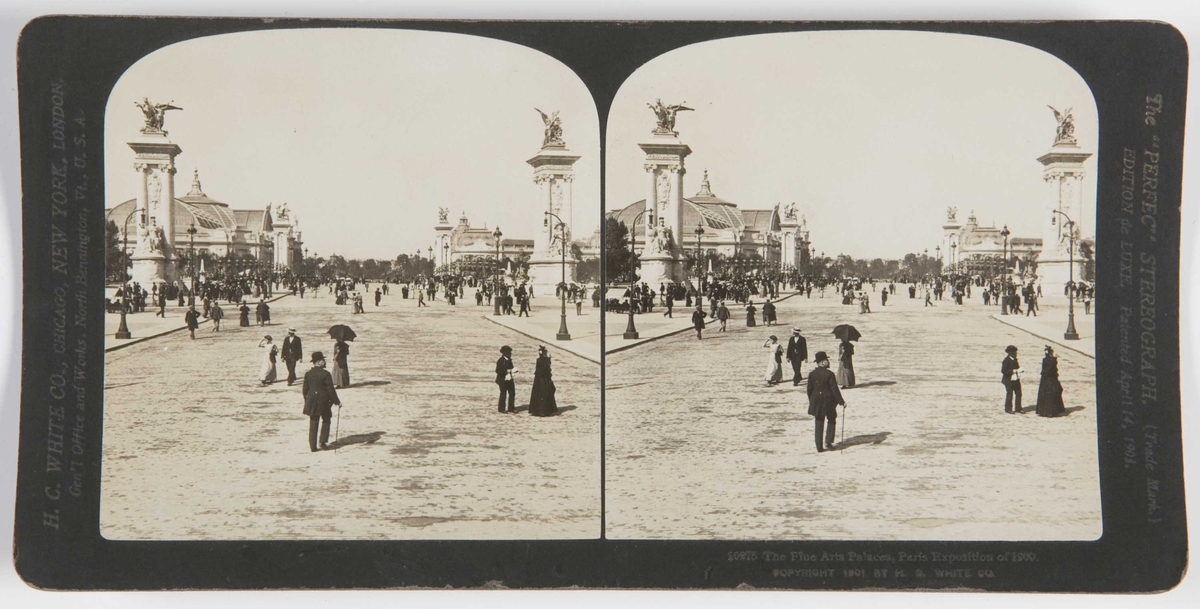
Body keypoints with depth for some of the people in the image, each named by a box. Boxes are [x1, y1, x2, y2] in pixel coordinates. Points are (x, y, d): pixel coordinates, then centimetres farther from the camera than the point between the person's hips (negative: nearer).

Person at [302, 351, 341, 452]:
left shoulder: (308, 374, -1)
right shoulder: (325, 374, -13)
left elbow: (305, 389, 5)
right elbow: (330, 389, -12)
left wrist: (307, 400, 19)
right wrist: (337, 401, -4)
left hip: (312, 401, 3)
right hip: (324, 401, -3)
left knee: (313, 423, 7)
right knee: (326, 421, 14)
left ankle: (313, 445, 6)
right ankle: (323, 442, 9)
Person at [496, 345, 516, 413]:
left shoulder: (509, 360, 7)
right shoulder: (500, 361, -16)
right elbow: (498, 371, -20)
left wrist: (513, 370, -4)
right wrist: (507, 371, -24)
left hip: (509, 380, 7)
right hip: (503, 380, -7)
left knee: (512, 393, 8)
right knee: (503, 394, 2)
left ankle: (511, 408, 19)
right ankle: (501, 409, 15)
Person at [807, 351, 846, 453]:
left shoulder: (812, 374, -2)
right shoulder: (829, 374, -15)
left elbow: (810, 389, 5)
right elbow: (834, 389, -13)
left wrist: (811, 401, 18)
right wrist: (841, 401, -6)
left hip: (817, 402, 3)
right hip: (828, 401, -3)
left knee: (819, 424, 9)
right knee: (831, 421, 16)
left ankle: (819, 447, 7)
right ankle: (828, 442, 5)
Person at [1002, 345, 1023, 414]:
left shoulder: (1015, 359, 9)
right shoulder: (1006, 360, -17)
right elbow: (1003, 370, -22)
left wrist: (1020, 370, -2)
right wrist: (1013, 371, -24)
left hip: (1016, 380, 8)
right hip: (1009, 380, -8)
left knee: (1018, 393, 9)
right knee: (1009, 394, 1)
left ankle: (1018, 409, 18)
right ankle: (1008, 409, 14)